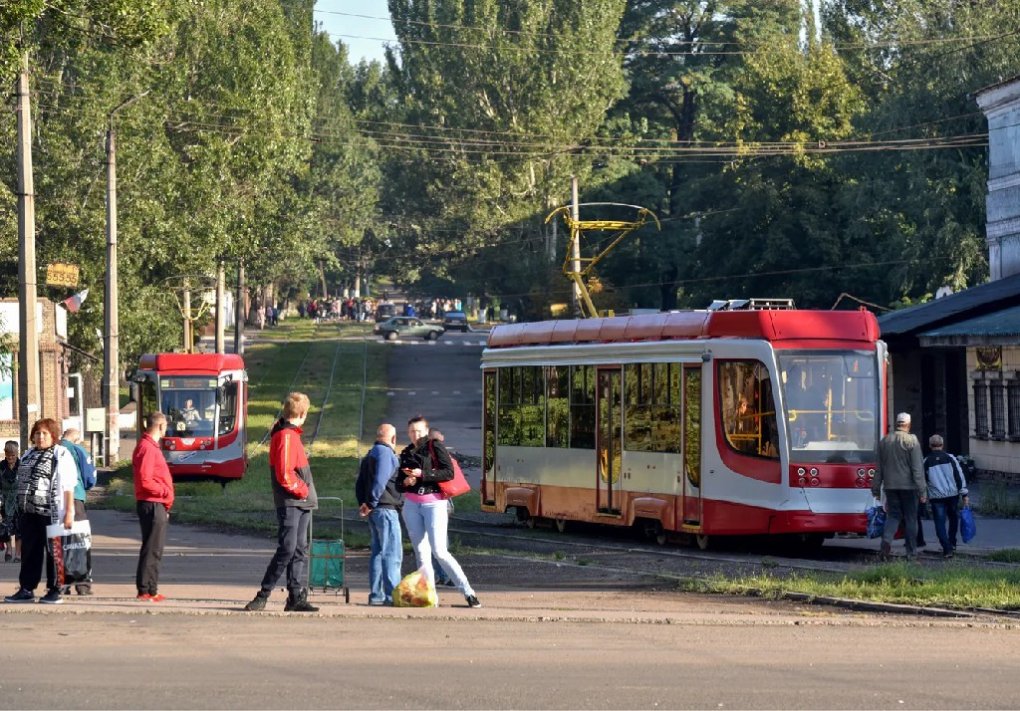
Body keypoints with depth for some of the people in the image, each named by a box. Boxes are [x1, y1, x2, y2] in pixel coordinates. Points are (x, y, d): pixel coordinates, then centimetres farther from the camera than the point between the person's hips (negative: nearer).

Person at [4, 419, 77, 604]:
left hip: (51, 512, -7)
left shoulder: (61, 455, -4)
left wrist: (69, 512, -15)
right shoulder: (28, 455, 16)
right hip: (28, 512, 7)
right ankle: (26, 589, 13)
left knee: (54, 552, 0)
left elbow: (68, 486, -9)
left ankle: (54, 591, 4)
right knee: (29, 552, 8)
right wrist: (20, 509, 17)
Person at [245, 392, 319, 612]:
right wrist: (302, 490, -9)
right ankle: (263, 596, -6)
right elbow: (285, 475, -21)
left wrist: (306, 491, 10)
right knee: (287, 549, -11)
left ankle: (297, 598, 8)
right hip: (290, 503, -10)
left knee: (300, 551, 8)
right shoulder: (286, 436, -14)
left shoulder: (291, 434, 17)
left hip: (301, 503, 10)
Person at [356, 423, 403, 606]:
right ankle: (392, 595, -15)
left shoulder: (369, 455, 20)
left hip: (374, 510, 10)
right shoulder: (386, 453, -10)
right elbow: (380, 480, -21)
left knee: (377, 552, 12)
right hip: (386, 509, -10)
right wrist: (371, 503, -15)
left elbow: (359, 484, 20)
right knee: (392, 553, -10)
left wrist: (363, 503, 12)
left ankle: (376, 594, 12)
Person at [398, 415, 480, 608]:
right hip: (412, 505, 6)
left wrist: (423, 474, -17)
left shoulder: (435, 447, -1)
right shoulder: (406, 453, 15)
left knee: (439, 551, -15)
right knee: (421, 553, 2)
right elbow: (399, 484, 19)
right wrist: (405, 482, -4)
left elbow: (449, 472, -12)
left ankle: (468, 592, -13)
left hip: (434, 503, -6)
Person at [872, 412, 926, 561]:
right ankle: (911, 551, 11)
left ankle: (886, 540, -17)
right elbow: (917, 468, -12)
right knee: (910, 518, 7)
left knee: (893, 515, 9)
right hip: (908, 486, -4)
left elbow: (879, 467, 11)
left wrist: (876, 488, 17)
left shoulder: (884, 441, 5)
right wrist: (922, 490, -10)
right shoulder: (912, 441, -9)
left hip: (890, 486, 4)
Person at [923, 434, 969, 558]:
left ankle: (947, 549, -10)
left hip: (936, 497, -2)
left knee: (940, 523, 0)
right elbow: (959, 476, -1)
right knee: (953, 518, 21)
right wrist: (965, 494, 2)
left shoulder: (926, 462, 0)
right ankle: (952, 544, 24)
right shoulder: (950, 458, 0)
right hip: (952, 494, 2)